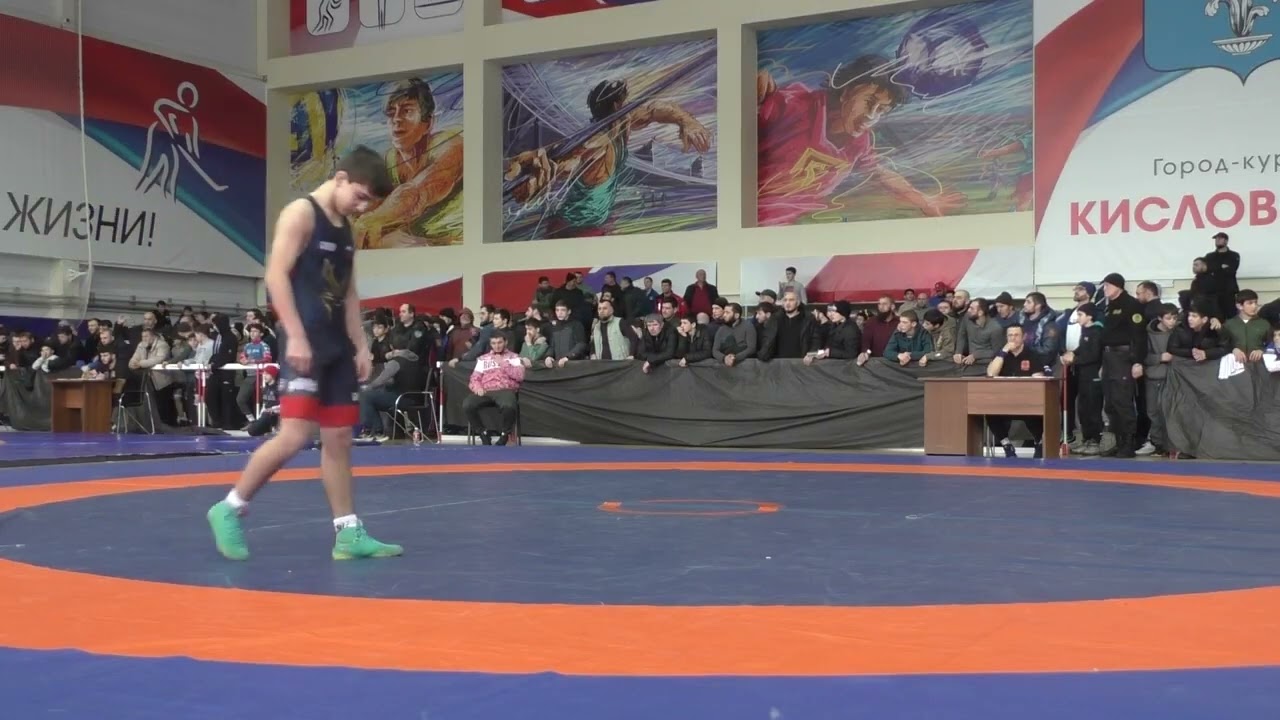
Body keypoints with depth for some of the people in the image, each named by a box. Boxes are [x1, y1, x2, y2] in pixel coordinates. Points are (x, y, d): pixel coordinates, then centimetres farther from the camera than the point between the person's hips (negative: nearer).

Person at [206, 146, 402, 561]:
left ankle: (348, 534, 10)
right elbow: (276, 276, -15)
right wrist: (295, 336, -22)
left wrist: (361, 346, 12)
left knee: (339, 438, 7)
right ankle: (229, 509, 2)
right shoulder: (301, 213, -6)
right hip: (304, 342, -8)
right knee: (296, 435, -15)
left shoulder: (346, 229, 18)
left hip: (337, 345, 8)